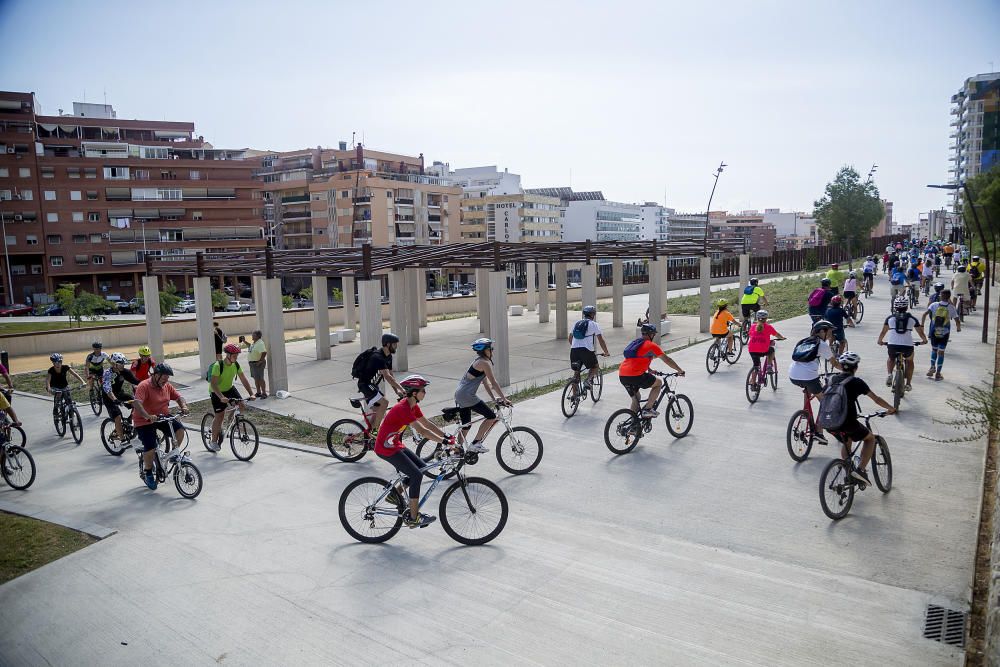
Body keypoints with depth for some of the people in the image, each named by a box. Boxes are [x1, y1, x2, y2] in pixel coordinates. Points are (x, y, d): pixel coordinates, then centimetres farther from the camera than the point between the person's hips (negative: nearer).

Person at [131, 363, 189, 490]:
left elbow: (178, 397, 8)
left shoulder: (167, 386, 2)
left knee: (179, 429, -18)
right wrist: (148, 416, -45)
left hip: (162, 418, 6)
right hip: (145, 422, -6)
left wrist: (184, 407, -15)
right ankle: (147, 473, 14)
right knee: (150, 448, -12)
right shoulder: (144, 386, -19)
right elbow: (136, 403, -32)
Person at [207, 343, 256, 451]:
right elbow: (213, 383, -33)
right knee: (219, 416, -4)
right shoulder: (218, 366, -27)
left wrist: (251, 394, -16)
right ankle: (213, 442, 11)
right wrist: (221, 397, -44)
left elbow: (243, 379, -7)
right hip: (217, 392, -5)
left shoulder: (236, 365, -10)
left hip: (229, 388, 5)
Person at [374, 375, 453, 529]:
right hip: (386, 448, -10)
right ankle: (413, 518, -4)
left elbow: (428, 423, 7)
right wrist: (444, 442, -32)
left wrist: (447, 436, -2)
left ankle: (395, 493, 18)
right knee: (416, 475, -12)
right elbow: (422, 431, -31)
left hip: (395, 445, 10)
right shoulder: (403, 409, -26)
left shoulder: (413, 406, 3)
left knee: (422, 467, 6)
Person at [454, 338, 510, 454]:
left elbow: (486, 382, 20)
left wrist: (494, 398, 17)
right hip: (467, 396, -10)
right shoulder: (484, 362, -11)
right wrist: (504, 399, -7)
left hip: (459, 395, 10)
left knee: (465, 425, 17)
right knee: (491, 416, -5)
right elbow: (494, 383, -12)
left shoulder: (478, 361, 19)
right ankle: (475, 444, -3)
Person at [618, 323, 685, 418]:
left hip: (622, 376, 7)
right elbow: (667, 360, 3)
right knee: (658, 383, 14)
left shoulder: (635, 342, 23)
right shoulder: (651, 345, 0)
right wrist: (680, 370, 14)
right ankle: (647, 409, 6)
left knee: (635, 398, 25)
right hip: (635, 376, -7)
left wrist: (650, 370, 46)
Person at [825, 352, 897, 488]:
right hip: (848, 423, -5)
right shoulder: (856, 382, 0)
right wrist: (891, 409, 23)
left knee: (846, 441, 34)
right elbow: (877, 399, 5)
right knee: (870, 438, 21)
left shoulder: (833, 380, 13)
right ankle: (860, 469, 7)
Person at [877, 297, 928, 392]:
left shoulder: (890, 318, 10)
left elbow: (883, 332, 15)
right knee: (909, 361, 31)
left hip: (892, 345, 0)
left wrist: (880, 341, 32)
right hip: (907, 346, 0)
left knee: (891, 359, 33)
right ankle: (908, 384, 27)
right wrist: (924, 340, 37)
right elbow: (921, 333, 18)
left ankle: (889, 374, 5)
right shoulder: (912, 319, 11)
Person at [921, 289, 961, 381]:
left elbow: (924, 314, -15)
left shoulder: (934, 305, -4)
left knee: (934, 349, 21)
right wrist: (958, 328, 16)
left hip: (934, 332, 0)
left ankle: (932, 367, 7)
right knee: (941, 352, 7)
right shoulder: (951, 307, -4)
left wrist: (921, 325, -7)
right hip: (944, 333, 0)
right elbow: (957, 321, -4)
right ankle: (938, 374, 8)